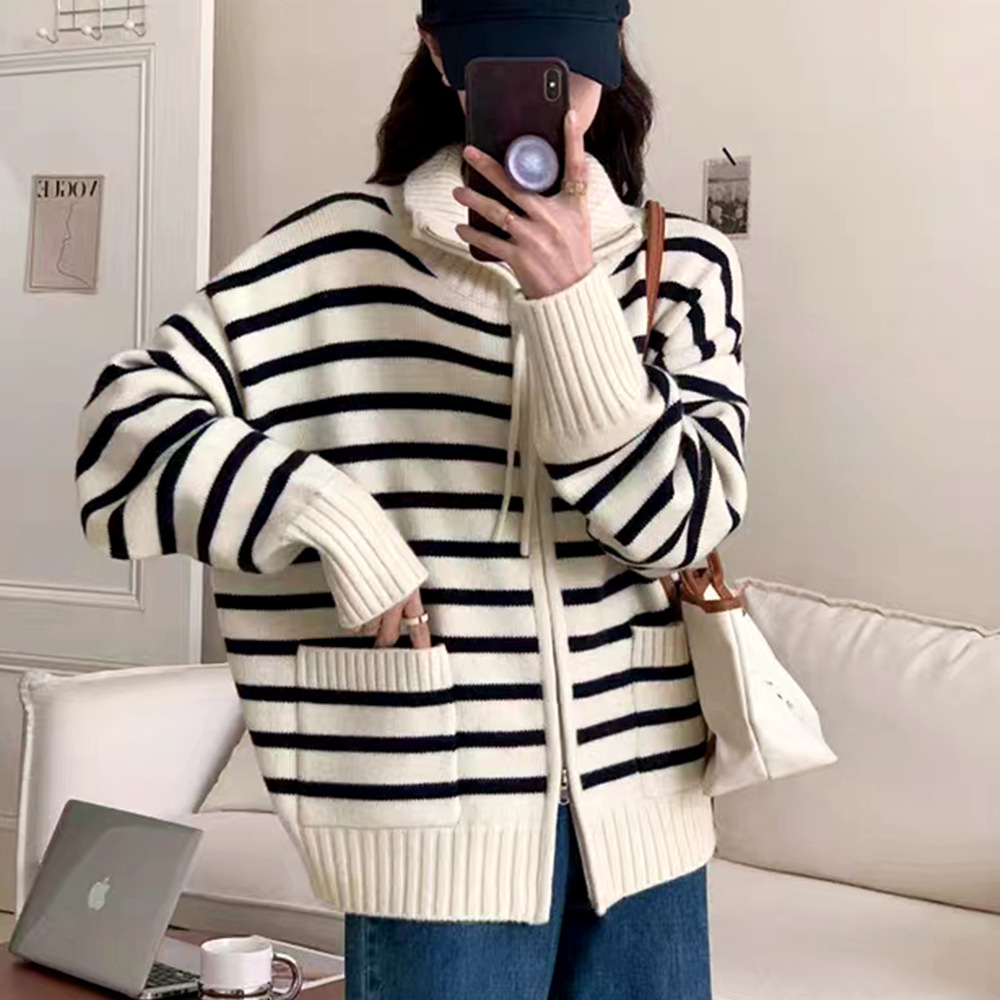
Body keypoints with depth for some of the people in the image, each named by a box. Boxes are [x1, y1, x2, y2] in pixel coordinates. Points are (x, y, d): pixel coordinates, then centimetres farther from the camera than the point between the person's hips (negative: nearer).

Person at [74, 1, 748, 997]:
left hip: (638, 803, 3)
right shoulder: (339, 255, -5)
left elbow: (679, 519, -10)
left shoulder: (683, 266, 1)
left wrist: (567, 296, -22)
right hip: (442, 811, -3)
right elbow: (128, 418, -6)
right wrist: (330, 511, -17)